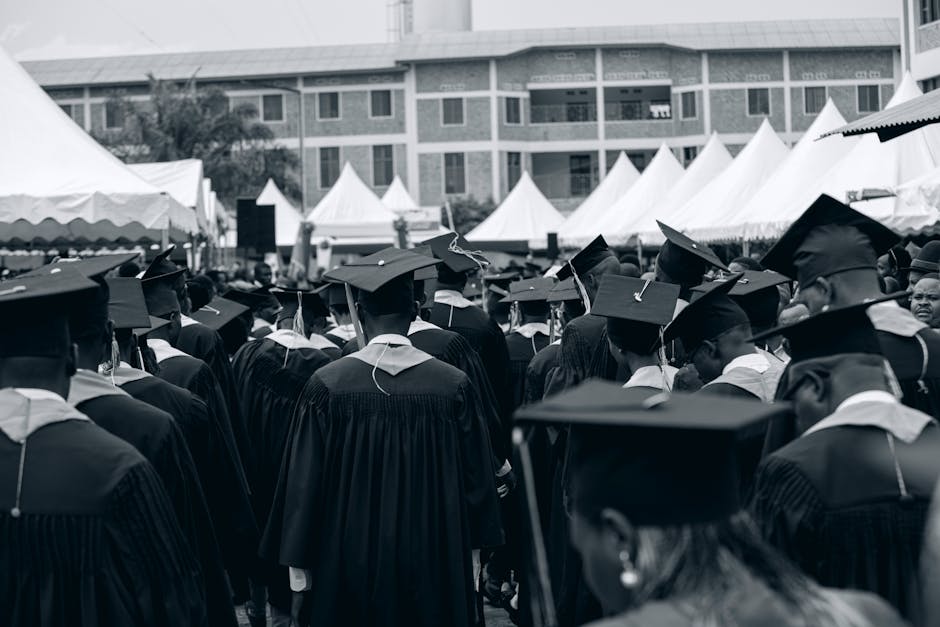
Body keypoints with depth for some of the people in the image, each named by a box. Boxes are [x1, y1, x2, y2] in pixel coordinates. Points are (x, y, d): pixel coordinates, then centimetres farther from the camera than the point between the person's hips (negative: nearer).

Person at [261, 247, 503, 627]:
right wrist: (469, 552, 13)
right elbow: (476, 479, 1)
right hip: (433, 563, 1)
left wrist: (297, 563, 3)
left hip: (348, 560, -1)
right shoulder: (453, 385, -7)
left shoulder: (327, 385, -11)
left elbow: (303, 482, -6)